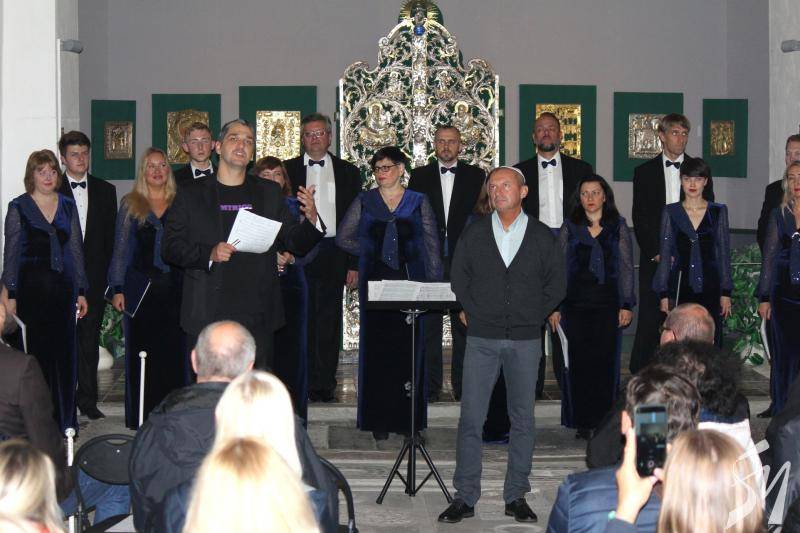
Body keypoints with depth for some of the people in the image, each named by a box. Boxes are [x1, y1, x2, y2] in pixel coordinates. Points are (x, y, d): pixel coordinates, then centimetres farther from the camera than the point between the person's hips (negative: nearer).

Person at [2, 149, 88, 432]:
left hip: (62, 287, 3)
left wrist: (81, 291, 7)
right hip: (31, 288, -3)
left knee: (64, 353, 3)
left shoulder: (67, 206, 10)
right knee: (35, 353, -1)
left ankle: (65, 421, 12)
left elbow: (76, 249, 11)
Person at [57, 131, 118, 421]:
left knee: (89, 340, 7)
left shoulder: (105, 190, 11)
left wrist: (108, 275, 2)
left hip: (93, 279, 3)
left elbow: (110, 236, 10)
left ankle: (87, 399, 14)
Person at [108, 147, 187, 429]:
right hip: (141, 287, -1)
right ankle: (141, 416, 8)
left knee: (174, 351, -1)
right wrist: (118, 289, -2)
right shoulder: (131, 205, 8)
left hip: (174, 287, 1)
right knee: (141, 352, 1)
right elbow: (121, 248, 6)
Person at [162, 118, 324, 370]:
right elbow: (170, 247, 3)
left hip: (257, 318, 2)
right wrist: (209, 254, -14)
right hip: (207, 316, -2)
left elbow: (296, 242, 10)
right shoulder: (190, 194, 7)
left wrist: (311, 220, -11)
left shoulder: (269, 192, 12)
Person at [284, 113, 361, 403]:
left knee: (329, 322, 2)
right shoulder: (288, 169, 8)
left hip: (333, 256, 1)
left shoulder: (348, 172, 11)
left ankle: (324, 385, 8)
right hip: (297, 253, -1)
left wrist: (354, 264, 3)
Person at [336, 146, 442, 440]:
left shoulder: (418, 202, 7)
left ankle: (408, 419, 7)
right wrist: (371, 250, 1)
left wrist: (434, 283, -2)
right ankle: (378, 420, 3)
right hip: (375, 282, 1)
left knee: (409, 349, 0)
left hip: (410, 283, 0)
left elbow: (432, 245, 5)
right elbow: (343, 237, 10)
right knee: (376, 347, -1)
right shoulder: (364, 201, 8)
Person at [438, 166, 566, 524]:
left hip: (525, 340, 0)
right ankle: (465, 497, 4)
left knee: (523, 420, 5)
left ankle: (516, 497, 14)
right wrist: (475, 313, 2)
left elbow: (557, 284, 9)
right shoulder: (474, 234, 7)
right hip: (482, 338, 0)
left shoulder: (543, 237, 5)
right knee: (470, 418, -3)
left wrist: (533, 316, 2)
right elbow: (458, 278, 12)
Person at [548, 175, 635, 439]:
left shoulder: (618, 226, 7)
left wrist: (627, 305, -1)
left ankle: (604, 421, 6)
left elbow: (626, 267, 6)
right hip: (576, 302, 0)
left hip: (607, 301, 0)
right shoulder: (570, 227, 8)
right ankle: (582, 423, 6)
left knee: (606, 361, -2)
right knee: (579, 362, -1)